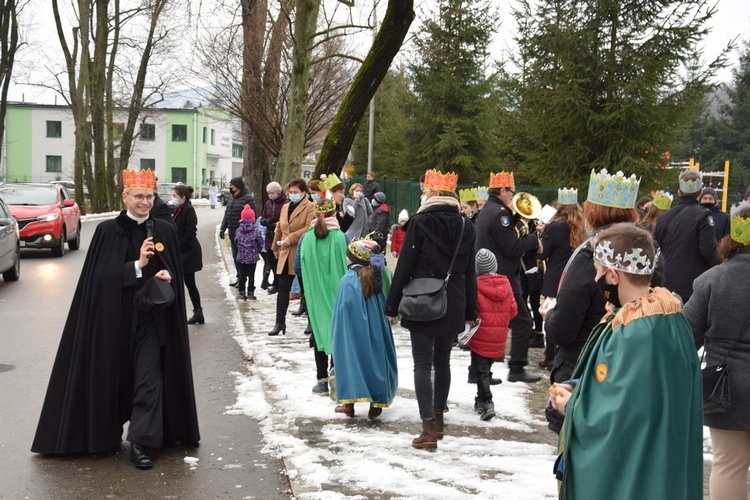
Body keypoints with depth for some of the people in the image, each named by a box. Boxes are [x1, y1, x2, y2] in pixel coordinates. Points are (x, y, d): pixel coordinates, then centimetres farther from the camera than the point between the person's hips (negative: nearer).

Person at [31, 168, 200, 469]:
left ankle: (139, 444, -1)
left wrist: (166, 276, -14)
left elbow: (176, 271, 10)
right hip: (115, 318, -1)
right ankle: (106, 434, 31)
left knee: (149, 379, -4)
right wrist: (137, 265, -21)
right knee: (114, 377, 10)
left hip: (151, 319, 1)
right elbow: (101, 275, -8)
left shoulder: (165, 230, 5)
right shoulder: (107, 230, -2)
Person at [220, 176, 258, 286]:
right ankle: (239, 276, 27)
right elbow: (226, 214, 19)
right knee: (235, 256, 15)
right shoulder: (231, 199, 14)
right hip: (233, 233, 8)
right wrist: (222, 228, 13)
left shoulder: (248, 198, -13)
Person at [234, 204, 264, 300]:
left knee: (242, 274, 10)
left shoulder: (239, 230, -3)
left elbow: (236, 242, 4)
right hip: (253, 256, -2)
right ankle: (250, 293, 10)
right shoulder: (256, 229, -11)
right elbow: (260, 242, -6)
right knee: (251, 275, 6)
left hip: (241, 256, 2)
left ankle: (241, 292, 13)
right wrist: (258, 250, 13)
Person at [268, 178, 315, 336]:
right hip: (285, 254, 6)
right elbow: (279, 228, 24)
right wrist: (275, 247, 24)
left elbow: (309, 228, -19)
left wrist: (291, 238, -20)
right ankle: (280, 322, 6)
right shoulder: (285, 207, 17)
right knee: (282, 289, 3)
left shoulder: (310, 207, -7)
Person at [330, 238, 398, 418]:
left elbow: (342, 311, -13)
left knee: (351, 360, 8)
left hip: (352, 332, -4)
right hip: (375, 333, 4)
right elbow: (384, 307, 7)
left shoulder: (348, 280, -15)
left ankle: (349, 404, 11)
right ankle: (376, 403, 16)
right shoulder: (376, 277, 0)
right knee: (375, 359, 13)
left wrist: (337, 336, -3)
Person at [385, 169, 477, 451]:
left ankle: (429, 428, -9)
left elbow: (404, 267, -8)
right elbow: (469, 273, 9)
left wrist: (392, 306, -1)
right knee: (443, 362, 18)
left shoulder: (421, 223, -9)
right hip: (453, 307, 5)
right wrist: (470, 311, 16)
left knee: (423, 365, -3)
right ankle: (438, 418, 30)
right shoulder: (466, 227, 5)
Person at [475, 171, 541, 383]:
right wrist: (533, 240, -6)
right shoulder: (499, 213, -16)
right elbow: (512, 248, -19)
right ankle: (517, 369, -1)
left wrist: (515, 220, 6)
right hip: (503, 277, -10)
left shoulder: (487, 211, 16)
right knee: (522, 320, -3)